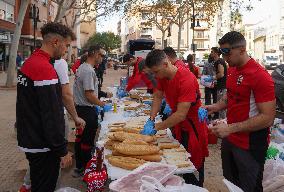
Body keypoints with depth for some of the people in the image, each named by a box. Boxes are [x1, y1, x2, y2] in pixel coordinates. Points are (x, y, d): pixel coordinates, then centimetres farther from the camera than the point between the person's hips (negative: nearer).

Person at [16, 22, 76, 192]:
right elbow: (51, 116, -24)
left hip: (29, 140, 9)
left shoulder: (29, 63, 8)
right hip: (43, 146, -9)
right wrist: (63, 151, -17)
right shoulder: (45, 69, -23)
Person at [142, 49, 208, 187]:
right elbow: (158, 96, 5)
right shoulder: (162, 76, -6)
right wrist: (151, 119, -8)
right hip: (177, 125, 7)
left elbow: (181, 114, -32)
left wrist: (155, 127, -28)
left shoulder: (186, 79, -30)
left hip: (192, 126, -7)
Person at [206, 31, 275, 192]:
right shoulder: (232, 69, 5)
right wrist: (215, 107, 1)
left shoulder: (260, 76, -22)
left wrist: (231, 128, -26)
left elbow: (268, 118, -24)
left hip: (250, 146, -8)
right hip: (229, 139, 8)